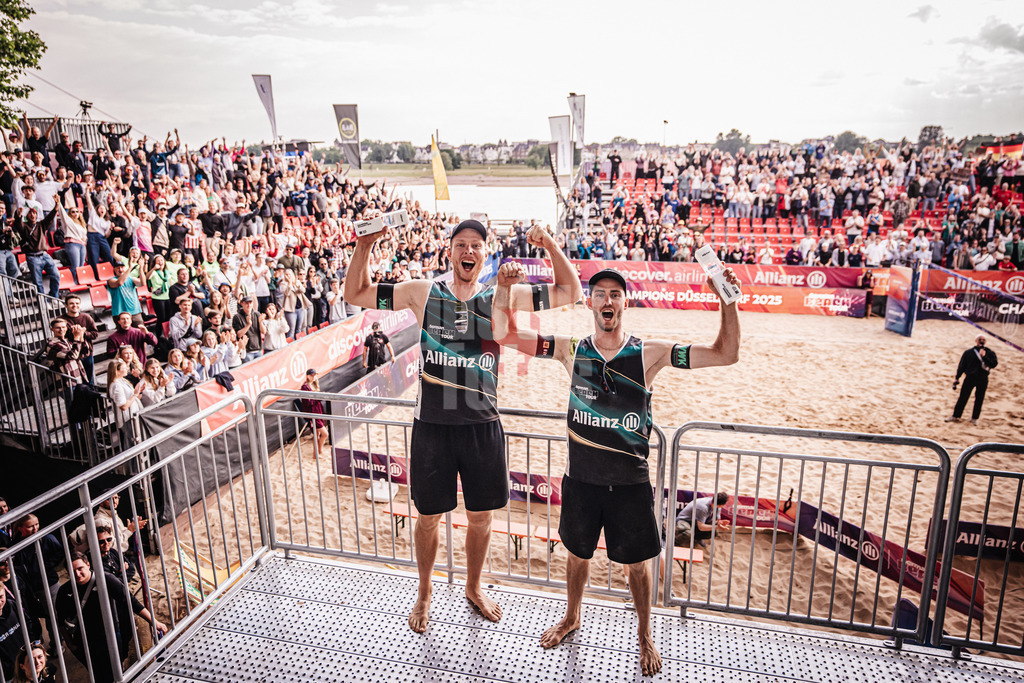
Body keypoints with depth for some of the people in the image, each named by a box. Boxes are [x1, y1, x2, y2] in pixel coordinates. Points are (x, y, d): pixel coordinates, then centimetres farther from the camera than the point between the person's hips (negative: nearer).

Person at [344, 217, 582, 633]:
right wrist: (363, 248, -10)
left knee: (481, 517, 16)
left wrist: (551, 247, -12)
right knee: (429, 518, 13)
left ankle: (473, 587, 43)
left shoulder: (503, 298, 1)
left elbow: (570, 292, 0)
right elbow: (355, 294, 5)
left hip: (482, 426, 1)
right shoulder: (423, 293, 0)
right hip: (432, 426, -1)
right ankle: (424, 593, 40)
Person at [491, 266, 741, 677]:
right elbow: (505, 334, -7)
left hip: (630, 481, -1)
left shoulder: (650, 353, -9)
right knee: (578, 553, 21)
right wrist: (503, 288, -22)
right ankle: (571, 618, 49)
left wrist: (728, 302, -23)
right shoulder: (572, 350, -6)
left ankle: (644, 635, 42)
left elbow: (726, 354, -10)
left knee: (636, 562, 15)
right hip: (581, 477, 1)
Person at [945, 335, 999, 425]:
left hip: (983, 380, 0)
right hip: (970, 377, 0)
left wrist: (984, 357, -21)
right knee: (963, 397, 2)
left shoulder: (989, 353, 4)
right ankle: (956, 416, 13)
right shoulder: (968, 352, 4)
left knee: (979, 399, 6)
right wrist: (957, 379, 4)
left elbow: (994, 364, -9)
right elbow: (961, 366, 6)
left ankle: (974, 418, 20)